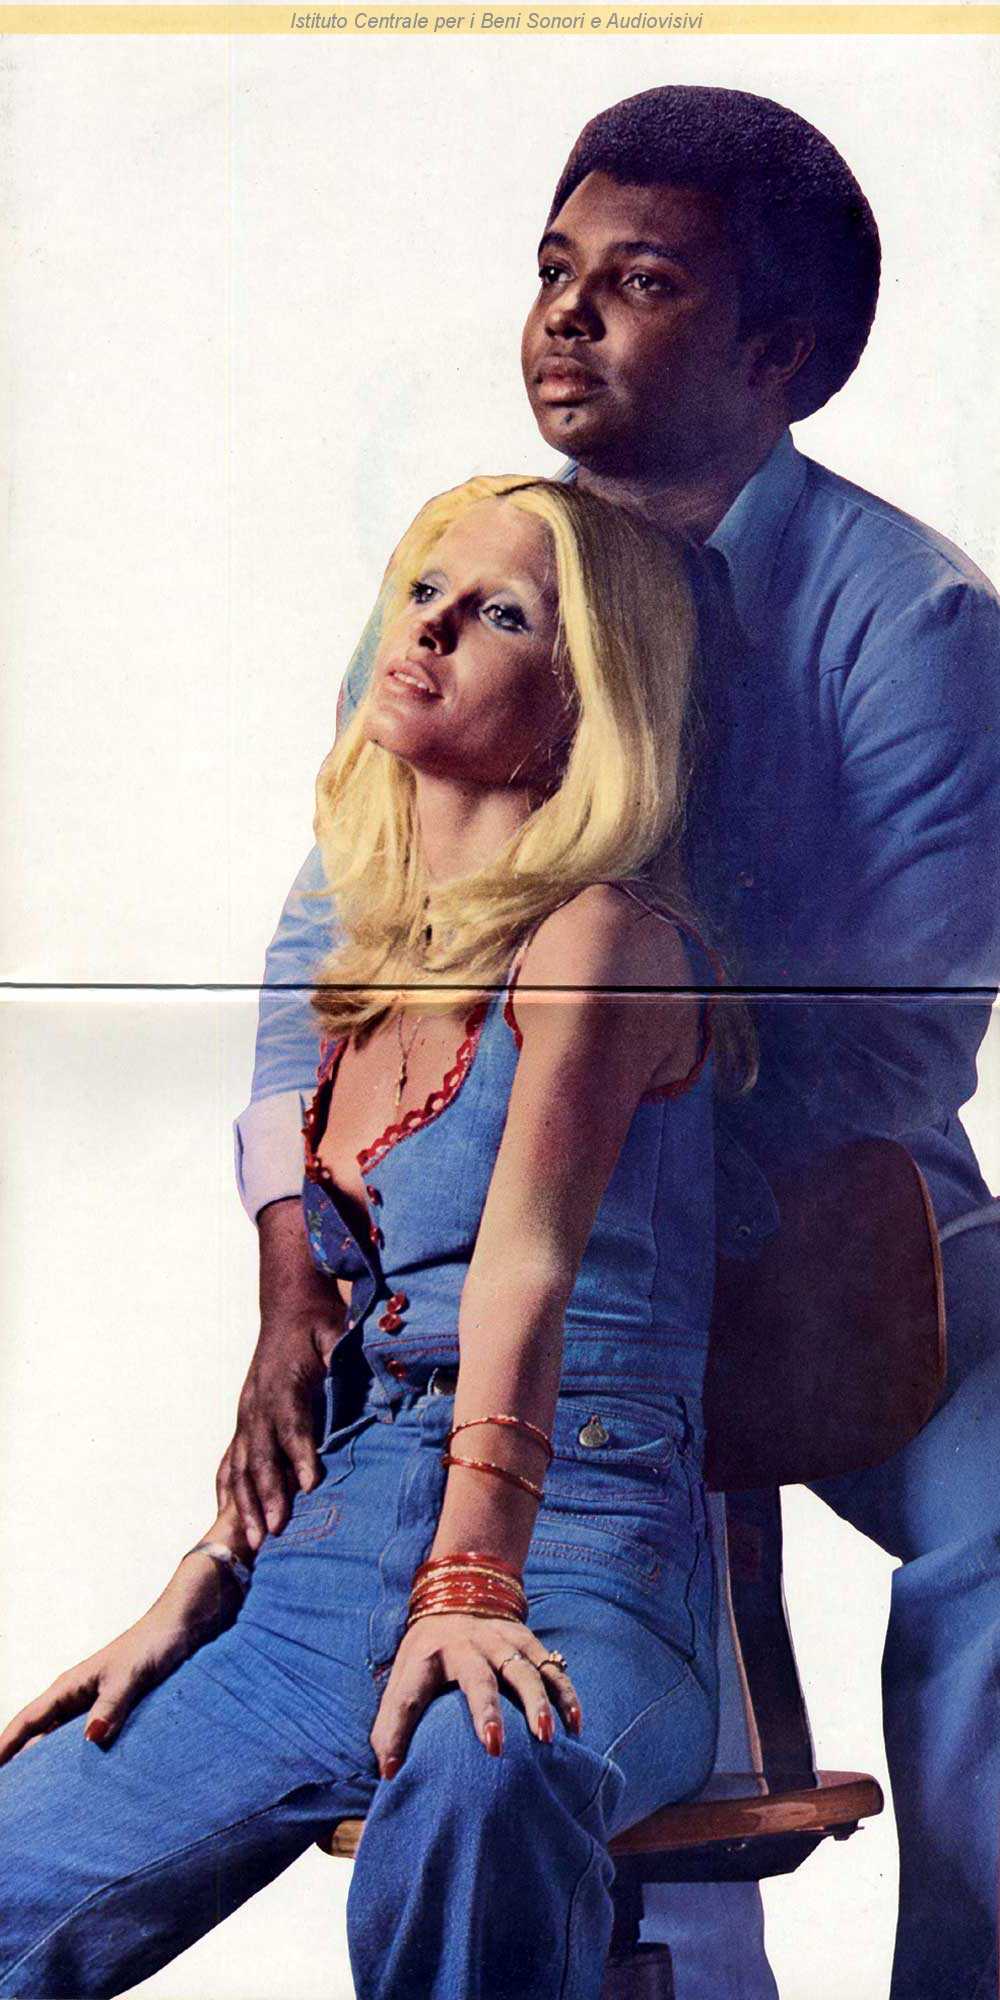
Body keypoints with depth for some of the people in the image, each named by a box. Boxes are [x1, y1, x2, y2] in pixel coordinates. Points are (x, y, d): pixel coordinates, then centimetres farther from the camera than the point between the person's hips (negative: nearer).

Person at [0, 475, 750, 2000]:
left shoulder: (602, 939, -5)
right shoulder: (375, 977, 16)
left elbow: (527, 1265, -20)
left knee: (477, 1778, -39)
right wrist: (196, 1594, 9)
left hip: (577, 1546, -6)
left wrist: (472, 1586, -30)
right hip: (336, 1543, 6)